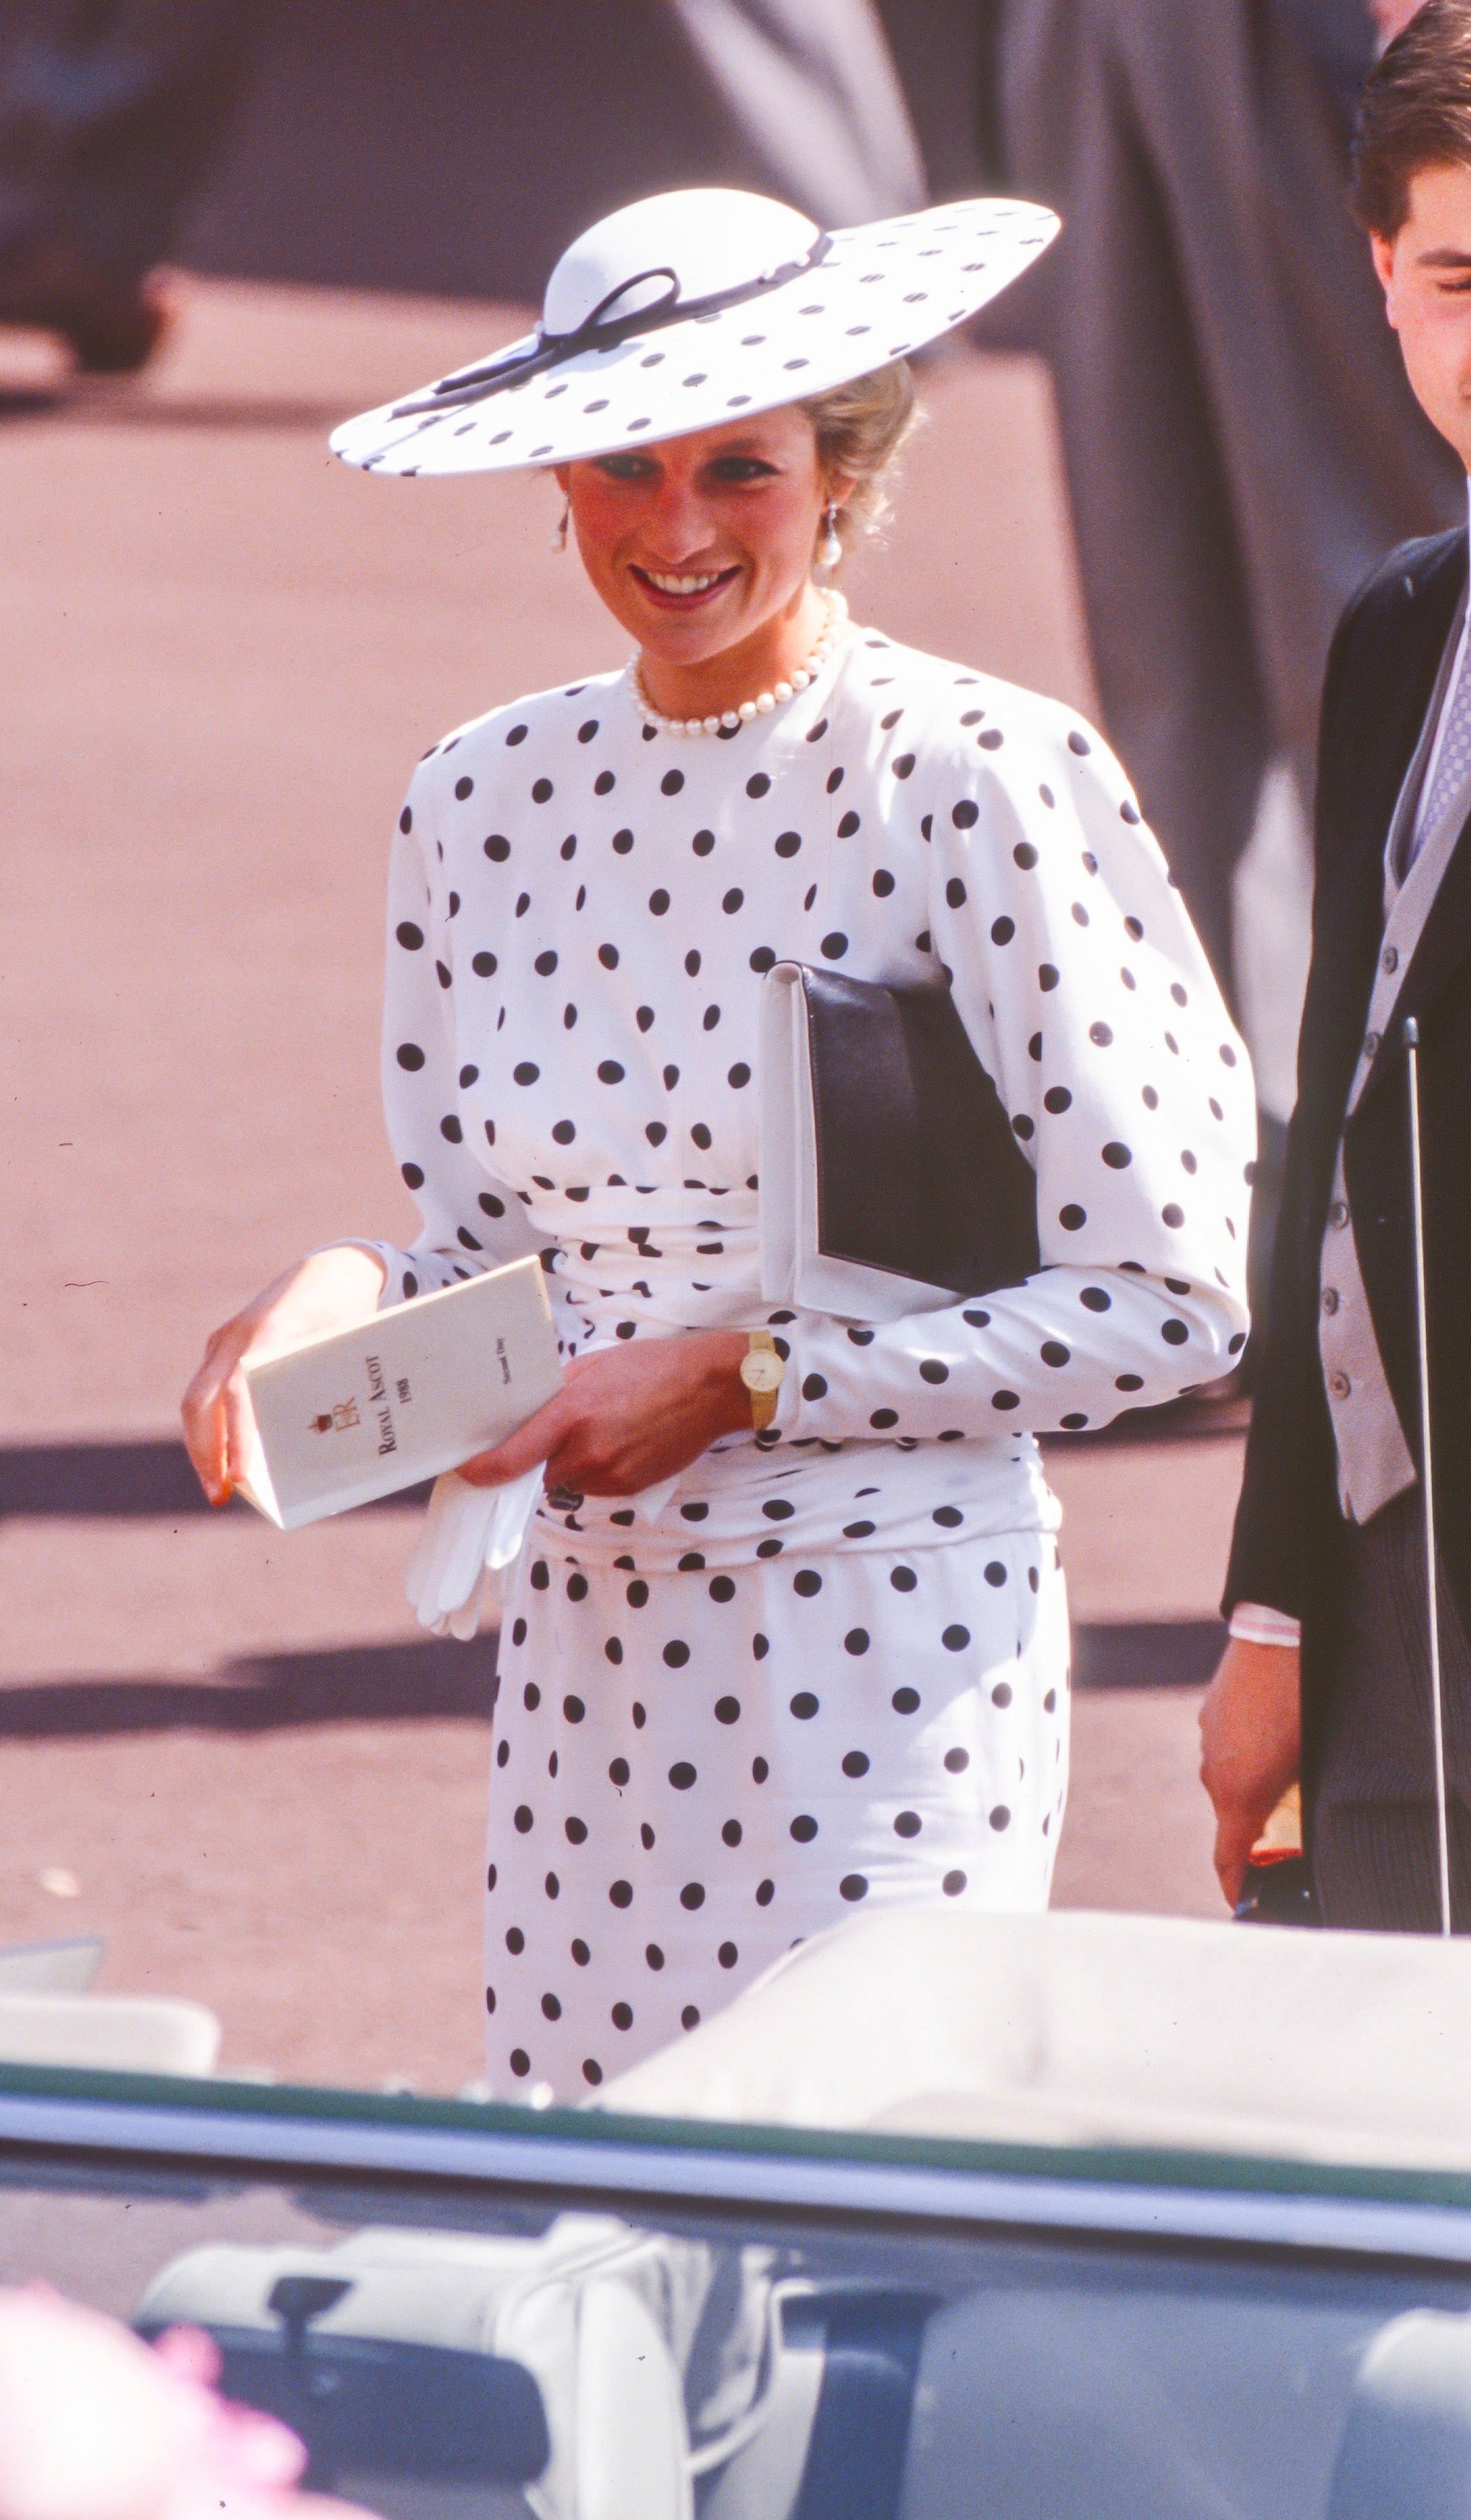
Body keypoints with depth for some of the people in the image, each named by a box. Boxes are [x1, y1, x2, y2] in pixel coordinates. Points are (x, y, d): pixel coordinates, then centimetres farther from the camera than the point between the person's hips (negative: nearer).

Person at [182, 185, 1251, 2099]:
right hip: (589, 1636, 5)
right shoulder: (486, 801, 7)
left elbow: (1166, 1303, -10)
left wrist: (741, 1379, -13)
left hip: (902, 1620, -5)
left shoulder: (986, 784, -10)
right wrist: (343, 1303, -7)